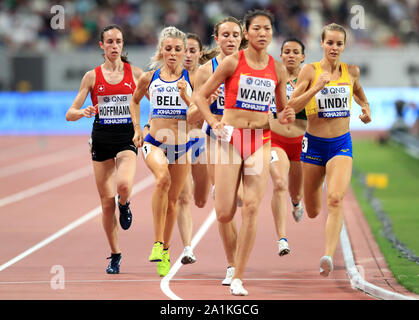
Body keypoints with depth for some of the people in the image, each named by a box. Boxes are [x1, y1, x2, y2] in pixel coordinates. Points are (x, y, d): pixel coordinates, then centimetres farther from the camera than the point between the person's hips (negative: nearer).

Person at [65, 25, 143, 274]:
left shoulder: (135, 73, 3)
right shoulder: (93, 76, 4)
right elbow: (70, 113, 3)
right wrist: (83, 112, -19)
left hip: (127, 138, -1)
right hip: (102, 140, 1)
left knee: (124, 185, -29)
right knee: (107, 201, 2)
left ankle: (125, 206, 9)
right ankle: (115, 255, 18)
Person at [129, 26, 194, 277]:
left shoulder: (191, 79, 0)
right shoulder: (149, 78, 3)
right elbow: (135, 101, 22)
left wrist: (185, 96, -18)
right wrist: (137, 129, 13)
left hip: (181, 145, 2)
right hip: (154, 142, -2)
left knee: (173, 199, 9)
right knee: (163, 178, -32)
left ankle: (165, 251, 30)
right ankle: (157, 242, -26)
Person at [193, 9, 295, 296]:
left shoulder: (277, 69, 6)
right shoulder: (232, 62, -3)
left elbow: (282, 109, 18)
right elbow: (201, 95, 3)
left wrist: (285, 117, -5)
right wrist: (213, 123, -11)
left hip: (261, 140, 2)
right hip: (231, 138, -2)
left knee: (252, 208, -9)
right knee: (224, 215, -7)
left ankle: (238, 278, -3)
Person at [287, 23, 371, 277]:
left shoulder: (351, 71, 4)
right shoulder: (310, 70, -5)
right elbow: (292, 106, -12)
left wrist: (366, 109, 8)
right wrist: (317, 87, -23)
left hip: (341, 143, 1)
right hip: (314, 143, 0)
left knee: (336, 199, -24)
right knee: (312, 212, 12)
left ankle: (329, 256, -31)